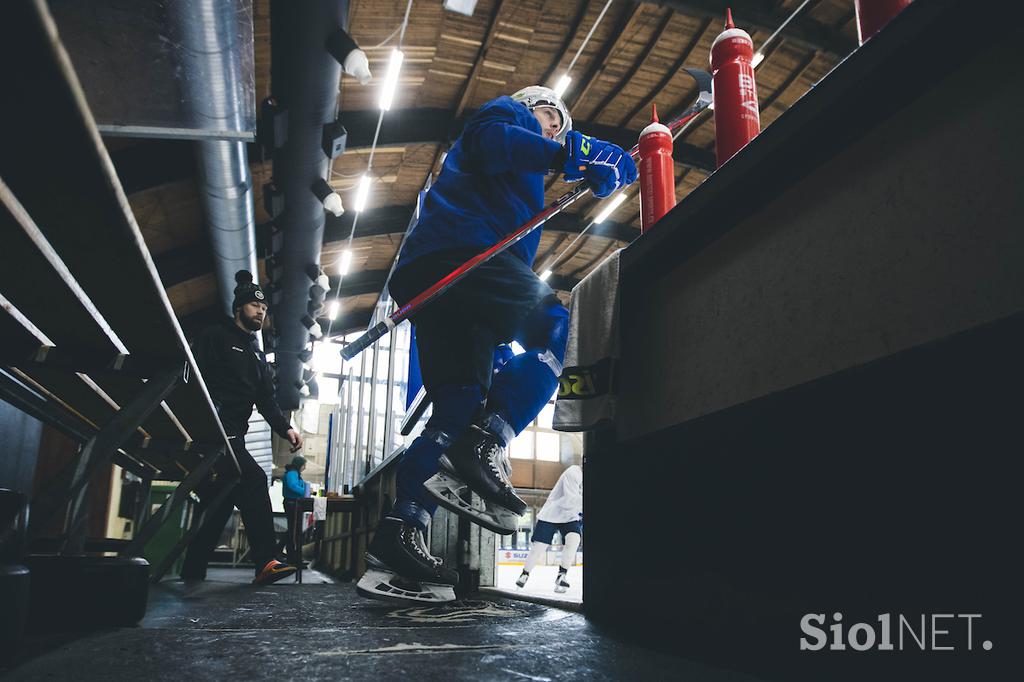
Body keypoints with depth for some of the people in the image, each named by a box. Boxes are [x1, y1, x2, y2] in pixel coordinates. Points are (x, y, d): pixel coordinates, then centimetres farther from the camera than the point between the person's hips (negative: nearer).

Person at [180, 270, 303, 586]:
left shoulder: (258, 355, 26)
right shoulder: (215, 337, 5)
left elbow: (267, 400, 17)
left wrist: (285, 428, -1)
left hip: (233, 438, 9)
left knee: (218, 505, 6)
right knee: (254, 479, -23)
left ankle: (191, 575, 13)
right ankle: (266, 562, -25)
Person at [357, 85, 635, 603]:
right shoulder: (511, 112, 16)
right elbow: (492, 143, -6)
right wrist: (567, 155, -10)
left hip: (425, 277, 9)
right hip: (463, 250, -9)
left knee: (459, 404, 2)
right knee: (557, 330, -14)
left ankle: (396, 540, -5)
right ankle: (485, 447, -29)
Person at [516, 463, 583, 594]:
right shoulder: (573, 473, -25)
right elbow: (571, 500, -35)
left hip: (570, 517, 5)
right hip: (550, 515, -5)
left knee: (574, 539, -23)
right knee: (539, 547, -4)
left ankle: (562, 575, -11)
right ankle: (525, 574, 22)